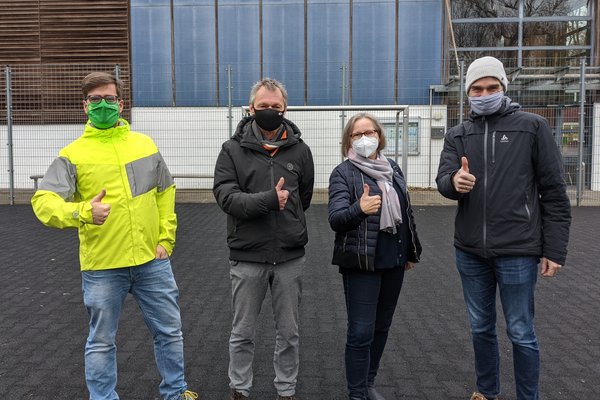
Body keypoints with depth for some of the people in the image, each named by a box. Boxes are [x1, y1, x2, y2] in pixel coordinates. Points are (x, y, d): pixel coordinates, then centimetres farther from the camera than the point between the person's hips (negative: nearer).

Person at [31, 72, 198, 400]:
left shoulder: (145, 144, 6)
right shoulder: (72, 154, -4)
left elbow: (165, 192, 13)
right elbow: (43, 201, -13)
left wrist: (166, 239, 5)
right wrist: (83, 212, -32)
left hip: (152, 260, 3)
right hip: (102, 266, -3)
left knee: (170, 331, 15)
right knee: (102, 342, 11)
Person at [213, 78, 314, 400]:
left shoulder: (299, 149, 2)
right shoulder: (233, 149, -3)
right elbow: (225, 195, -14)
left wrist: (288, 224, 10)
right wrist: (269, 199, -22)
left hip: (290, 257, 2)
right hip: (247, 257, -1)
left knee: (288, 332, 14)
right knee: (242, 332, 13)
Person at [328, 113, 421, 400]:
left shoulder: (392, 168, 10)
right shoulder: (343, 173, -8)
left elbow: (406, 212, 17)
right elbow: (335, 219, -20)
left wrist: (412, 251, 19)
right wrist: (359, 209, -40)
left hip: (394, 261, 6)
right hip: (362, 263, -6)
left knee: (382, 327, 15)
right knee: (361, 332, -2)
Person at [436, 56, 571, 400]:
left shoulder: (533, 127, -2)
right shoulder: (457, 136, 8)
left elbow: (554, 191, -3)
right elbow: (443, 181, -4)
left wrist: (555, 249, -6)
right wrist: (455, 182, -29)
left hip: (517, 251, -3)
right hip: (470, 252, 4)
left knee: (521, 333, 7)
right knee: (481, 327, 17)